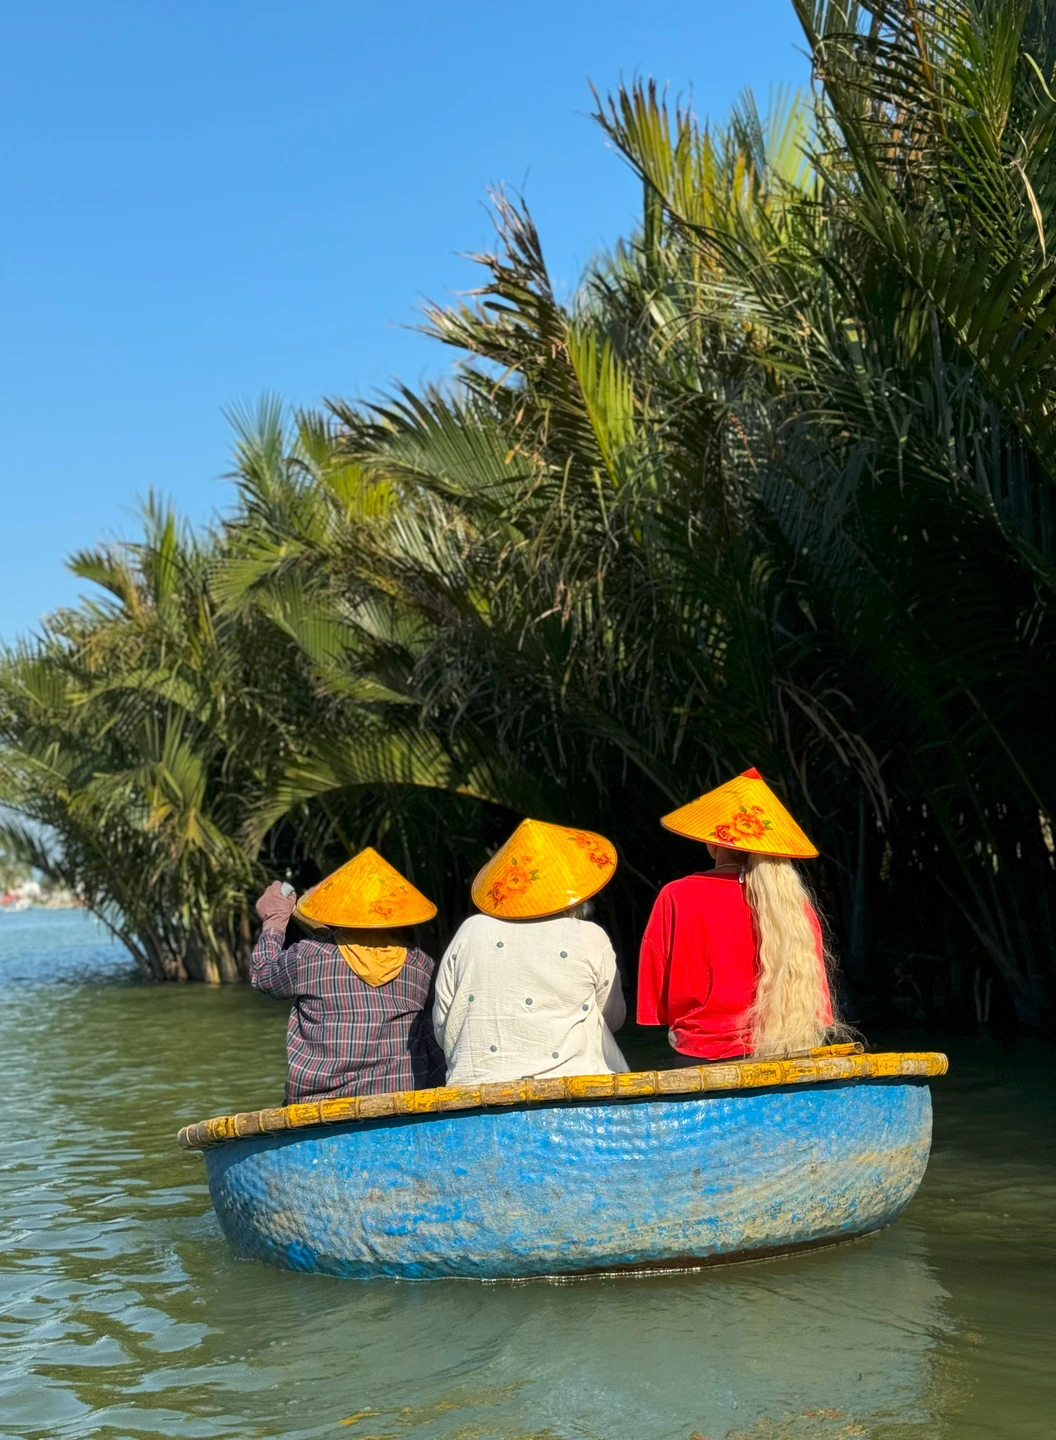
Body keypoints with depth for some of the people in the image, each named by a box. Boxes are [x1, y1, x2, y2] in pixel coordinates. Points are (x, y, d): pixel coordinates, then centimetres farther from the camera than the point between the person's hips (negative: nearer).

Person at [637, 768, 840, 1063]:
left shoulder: (677, 898, -6)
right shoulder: (795, 903, 0)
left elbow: (655, 996, 1)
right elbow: (815, 997, 7)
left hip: (702, 1060, -2)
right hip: (785, 1061, 3)